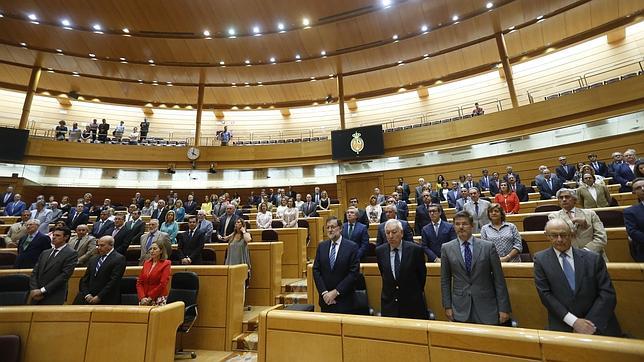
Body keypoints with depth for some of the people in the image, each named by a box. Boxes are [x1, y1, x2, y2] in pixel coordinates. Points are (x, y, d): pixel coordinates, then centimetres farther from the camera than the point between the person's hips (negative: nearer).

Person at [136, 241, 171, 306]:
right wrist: (142, 297, -5)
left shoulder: (165, 264, -3)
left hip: (158, 299, -4)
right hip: (144, 300, 4)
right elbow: (139, 282, 8)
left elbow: (162, 284, -10)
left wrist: (150, 298, -11)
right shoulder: (146, 263, 12)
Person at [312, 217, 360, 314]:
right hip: (325, 299, 3)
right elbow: (316, 270, 2)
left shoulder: (352, 247, -8)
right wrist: (324, 292, -8)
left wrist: (336, 291, -13)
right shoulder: (321, 246, 4)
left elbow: (354, 273, -12)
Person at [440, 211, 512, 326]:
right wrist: (447, 306, 1)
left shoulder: (488, 246, -3)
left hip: (487, 307, 0)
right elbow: (445, 280, 4)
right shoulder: (446, 248, -1)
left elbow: (499, 279, -1)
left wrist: (504, 308, -2)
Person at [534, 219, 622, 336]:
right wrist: (574, 321, -11)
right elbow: (545, 294, -4)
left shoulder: (593, 258, 3)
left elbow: (608, 293, 0)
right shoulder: (541, 259, 0)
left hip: (600, 327, 1)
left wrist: (591, 324, -9)